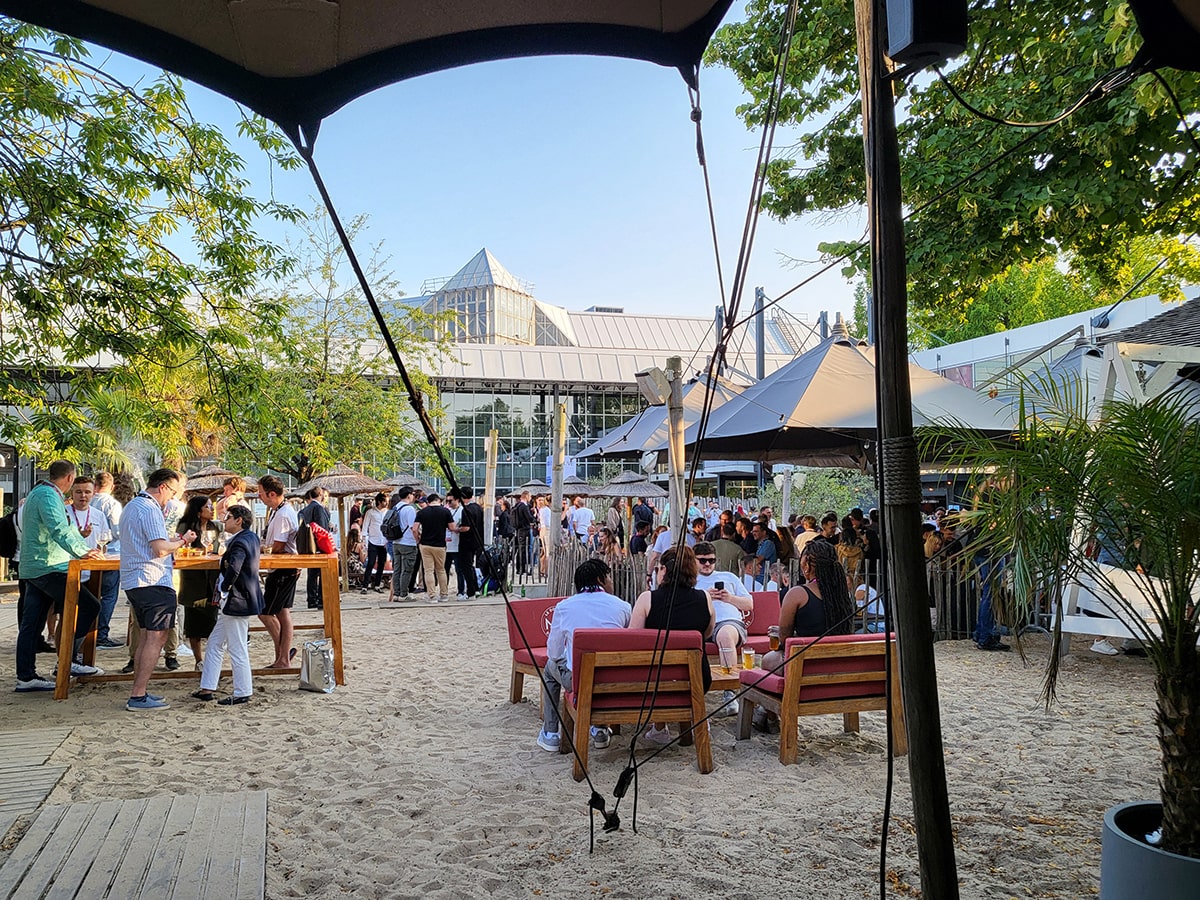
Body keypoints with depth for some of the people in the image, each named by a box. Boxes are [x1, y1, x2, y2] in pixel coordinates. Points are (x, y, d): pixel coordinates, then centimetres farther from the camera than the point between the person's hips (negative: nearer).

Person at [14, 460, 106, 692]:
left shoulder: (39, 493, 21)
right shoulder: (48, 495, -13)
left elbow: (66, 527, 28)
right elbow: (59, 530, -26)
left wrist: (86, 549, 31)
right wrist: (81, 553, -30)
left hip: (32, 568, 11)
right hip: (48, 568, -11)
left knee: (31, 623, 10)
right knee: (89, 606, -10)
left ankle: (26, 676, 14)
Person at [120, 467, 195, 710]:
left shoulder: (132, 506, 19)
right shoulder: (150, 510, -14)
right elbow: (160, 549, -20)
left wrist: (172, 541, 22)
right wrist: (182, 541, -4)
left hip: (133, 581, 11)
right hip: (153, 581, -11)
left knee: (146, 636, 16)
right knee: (156, 637, -7)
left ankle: (137, 692, 19)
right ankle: (138, 696, -8)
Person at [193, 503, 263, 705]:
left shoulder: (239, 543, -20)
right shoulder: (251, 537, 10)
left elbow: (233, 569, -32)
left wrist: (222, 591, -20)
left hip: (236, 602, -11)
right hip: (238, 602, 11)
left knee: (237, 649, -1)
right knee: (215, 643, 17)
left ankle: (242, 693, 9)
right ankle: (207, 688, 24)